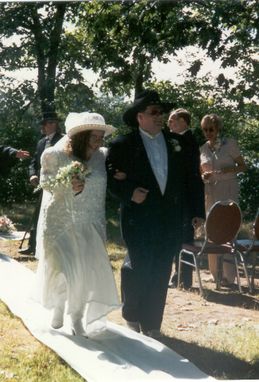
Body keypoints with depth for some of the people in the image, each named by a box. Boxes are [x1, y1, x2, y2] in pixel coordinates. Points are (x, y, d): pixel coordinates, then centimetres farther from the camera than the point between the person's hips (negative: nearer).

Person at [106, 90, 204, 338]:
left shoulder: (175, 145, 11)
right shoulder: (123, 145, -2)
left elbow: (187, 180, 12)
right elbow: (110, 178, -3)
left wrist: (194, 212, 8)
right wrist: (129, 193, -18)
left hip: (170, 221, 4)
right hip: (139, 219, -4)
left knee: (160, 274, 7)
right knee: (139, 270, 0)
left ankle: (151, 324, 19)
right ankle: (132, 316, 25)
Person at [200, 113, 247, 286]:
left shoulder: (230, 144, -2)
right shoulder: (202, 149, 8)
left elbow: (243, 166, 1)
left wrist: (228, 170, -17)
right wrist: (203, 177, -6)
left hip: (229, 192, -4)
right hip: (210, 193, 4)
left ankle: (229, 276, -4)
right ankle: (216, 274, 16)